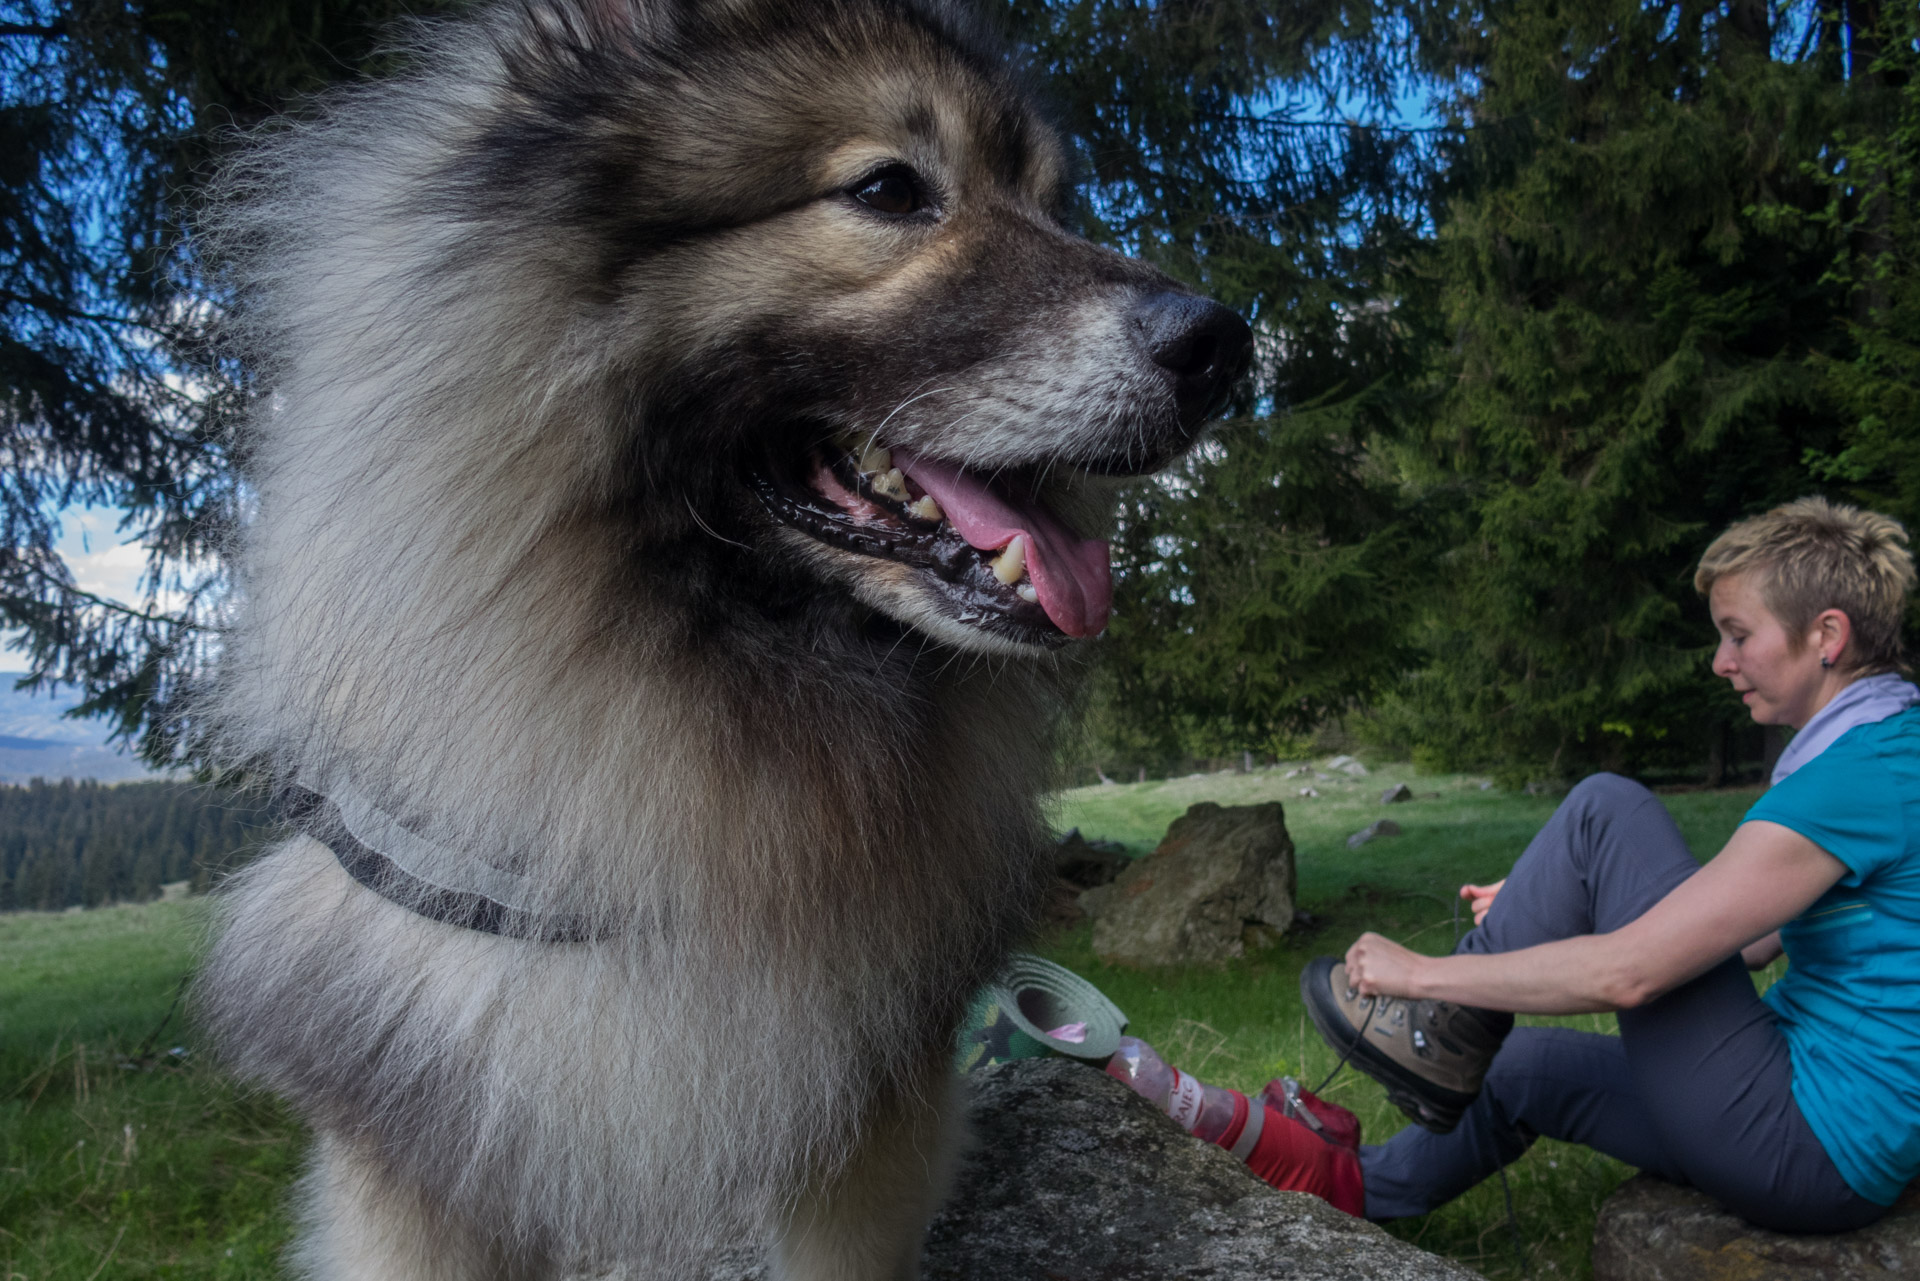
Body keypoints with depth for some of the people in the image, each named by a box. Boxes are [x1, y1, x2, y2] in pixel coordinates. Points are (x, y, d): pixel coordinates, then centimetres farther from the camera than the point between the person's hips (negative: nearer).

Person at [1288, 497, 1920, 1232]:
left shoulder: (1859, 777, -21)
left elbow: (1630, 971, -25)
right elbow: (1735, 941, 16)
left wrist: (1421, 973, -15)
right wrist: (1546, 915, 14)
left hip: (1812, 1152, -10)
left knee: (1605, 811, -13)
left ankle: (1437, 1036, -1)